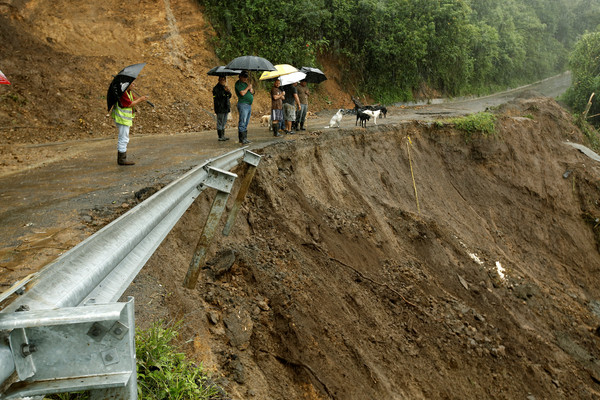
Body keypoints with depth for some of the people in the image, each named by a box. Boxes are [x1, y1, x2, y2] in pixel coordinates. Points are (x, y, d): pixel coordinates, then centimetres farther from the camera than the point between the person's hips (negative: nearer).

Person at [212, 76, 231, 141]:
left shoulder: (224, 87, 15)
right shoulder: (216, 88, -9)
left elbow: (229, 96, 14)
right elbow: (218, 96, -20)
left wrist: (229, 92, -8)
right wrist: (225, 91, -26)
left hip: (225, 107, 8)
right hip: (220, 108, -8)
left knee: (224, 122, 12)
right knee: (220, 122, -6)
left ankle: (223, 135, 19)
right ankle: (220, 137, -4)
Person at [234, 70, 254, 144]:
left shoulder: (246, 83, 21)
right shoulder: (238, 83, -6)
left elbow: (252, 92, 24)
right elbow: (242, 93, -18)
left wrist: (251, 90, 2)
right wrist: (248, 87, -6)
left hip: (249, 105, 9)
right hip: (243, 104, -9)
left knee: (246, 123, 10)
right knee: (242, 123, -11)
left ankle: (244, 138, 14)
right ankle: (243, 139, -13)